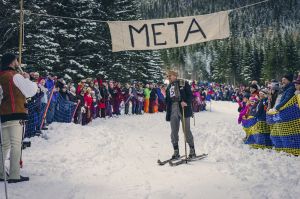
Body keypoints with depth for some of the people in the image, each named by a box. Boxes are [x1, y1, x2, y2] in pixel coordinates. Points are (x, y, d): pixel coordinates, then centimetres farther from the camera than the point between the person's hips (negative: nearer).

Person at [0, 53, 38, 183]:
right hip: (15, 114, -8)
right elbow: (31, 91, -9)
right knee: (16, 144, -6)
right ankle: (14, 175, -6)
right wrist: (27, 79, 6)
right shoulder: (15, 76, -8)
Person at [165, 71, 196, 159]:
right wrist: (168, 113, 9)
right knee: (174, 132, 2)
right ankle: (176, 152, 10)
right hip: (173, 110, 5)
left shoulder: (183, 83, 2)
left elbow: (190, 95, -4)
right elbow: (167, 100, 20)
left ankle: (192, 150, 10)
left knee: (187, 130, -2)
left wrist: (186, 102, -21)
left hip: (183, 108, -5)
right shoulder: (169, 87, 18)